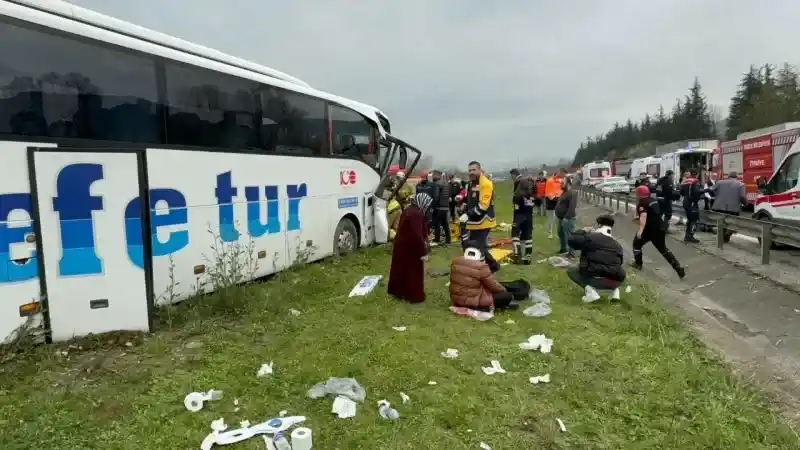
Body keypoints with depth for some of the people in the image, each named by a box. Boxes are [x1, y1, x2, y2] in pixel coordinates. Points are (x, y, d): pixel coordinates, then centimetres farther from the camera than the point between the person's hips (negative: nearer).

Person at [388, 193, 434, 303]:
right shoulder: (416, 214, -24)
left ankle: (397, 291, 30)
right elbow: (417, 235, -27)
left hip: (402, 245, 10)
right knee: (413, 272, 3)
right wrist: (423, 252, -22)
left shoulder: (409, 210, 8)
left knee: (401, 269, 18)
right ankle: (414, 296, 13)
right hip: (410, 248, -9)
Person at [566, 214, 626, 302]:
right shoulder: (617, 244, 17)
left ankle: (589, 289, -4)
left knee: (571, 270, 20)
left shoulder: (590, 237, 1)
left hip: (596, 279, -6)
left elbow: (571, 240, 5)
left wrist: (583, 231, 22)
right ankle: (615, 289, 16)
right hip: (616, 282, 6)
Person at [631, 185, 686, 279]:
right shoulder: (654, 200, 13)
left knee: (637, 244, 16)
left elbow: (643, 217, -27)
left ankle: (638, 263, 19)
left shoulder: (642, 203, -13)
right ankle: (679, 268, 11)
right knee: (663, 249, 17)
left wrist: (640, 230, -35)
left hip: (649, 229, -7)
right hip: (660, 228, 7)